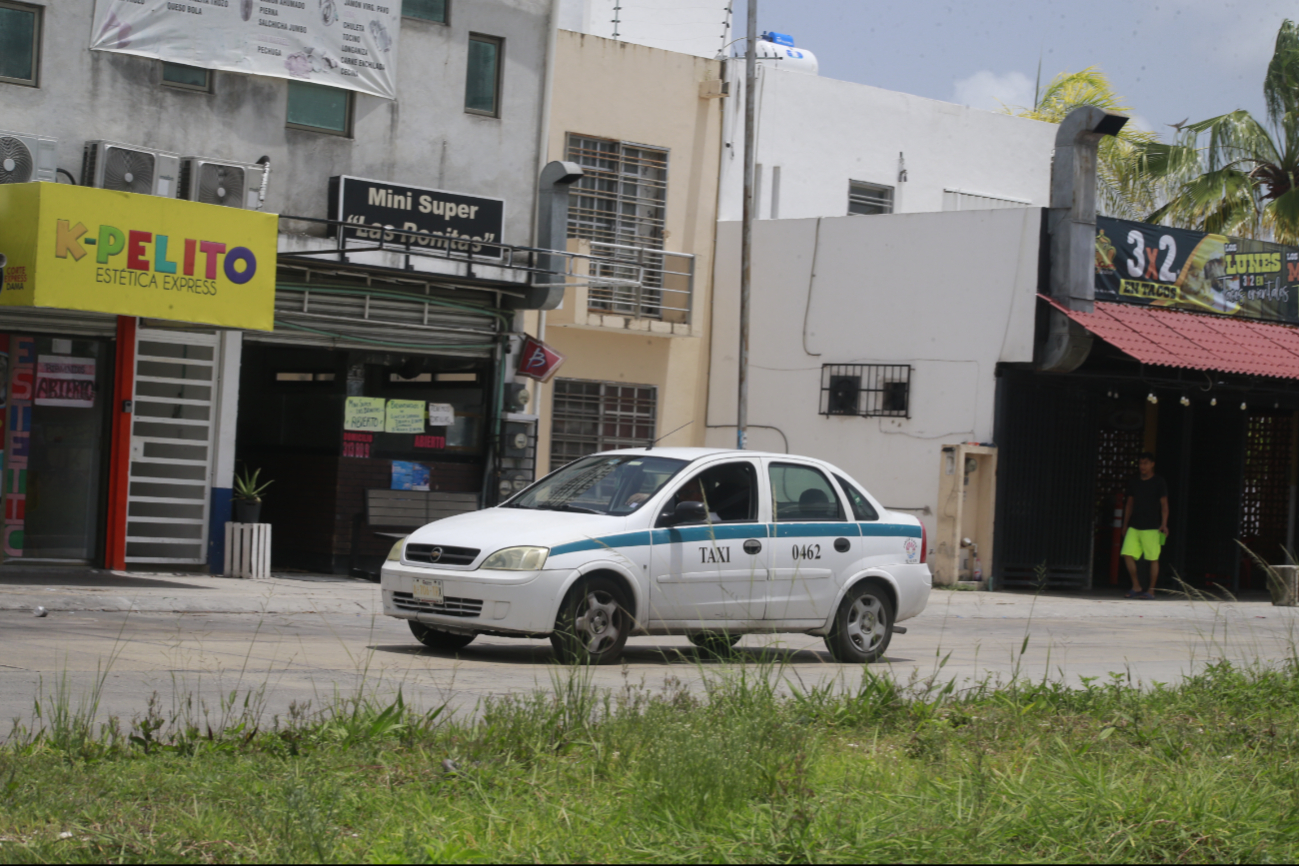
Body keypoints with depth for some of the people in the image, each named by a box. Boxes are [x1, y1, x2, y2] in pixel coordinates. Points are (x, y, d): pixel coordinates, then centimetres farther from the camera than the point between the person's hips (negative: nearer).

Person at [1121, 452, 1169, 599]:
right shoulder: (1133, 483, 13)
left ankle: (1151, 591, 6)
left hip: (1151, 527, -4)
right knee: (1128, 554, -7)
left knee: (1153, 559, -2)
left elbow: (1164, 505, -3)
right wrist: (1125, 525, 19)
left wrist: (1164, 524, -14)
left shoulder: (1159, 483, -1)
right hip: (1134, 526, 4)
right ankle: (1136, 587, 6)